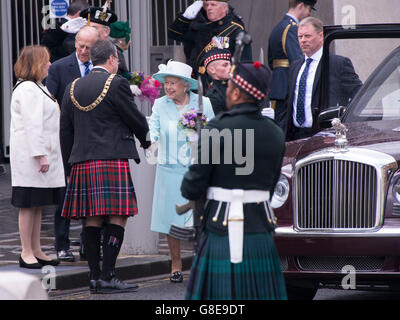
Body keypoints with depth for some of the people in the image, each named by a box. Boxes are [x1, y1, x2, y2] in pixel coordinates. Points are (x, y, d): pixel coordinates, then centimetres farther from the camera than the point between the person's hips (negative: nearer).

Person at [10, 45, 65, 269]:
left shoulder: (39, 88, 19)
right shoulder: (28, 89, -13)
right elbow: (32, 125, -19)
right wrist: (41, 155, -23)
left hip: (43, 153, 10)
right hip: (30, 156, -10)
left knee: (38, 205, 11)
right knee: (29, 205, -6)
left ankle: (36, 251, 15)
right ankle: (27, 253, -4)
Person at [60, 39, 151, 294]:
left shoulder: (73, 88, 12)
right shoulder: (116, 84, -6)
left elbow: (65, 131, 14)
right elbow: (136, 119, -1)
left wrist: (70, 166, 19)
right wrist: (147, 140, 20)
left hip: (82, 163, 6)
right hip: (113, 159, -6)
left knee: (92, 220, 8)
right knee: (117, 218, -4)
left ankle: (95, 276, 7)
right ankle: (108, 277, -10)